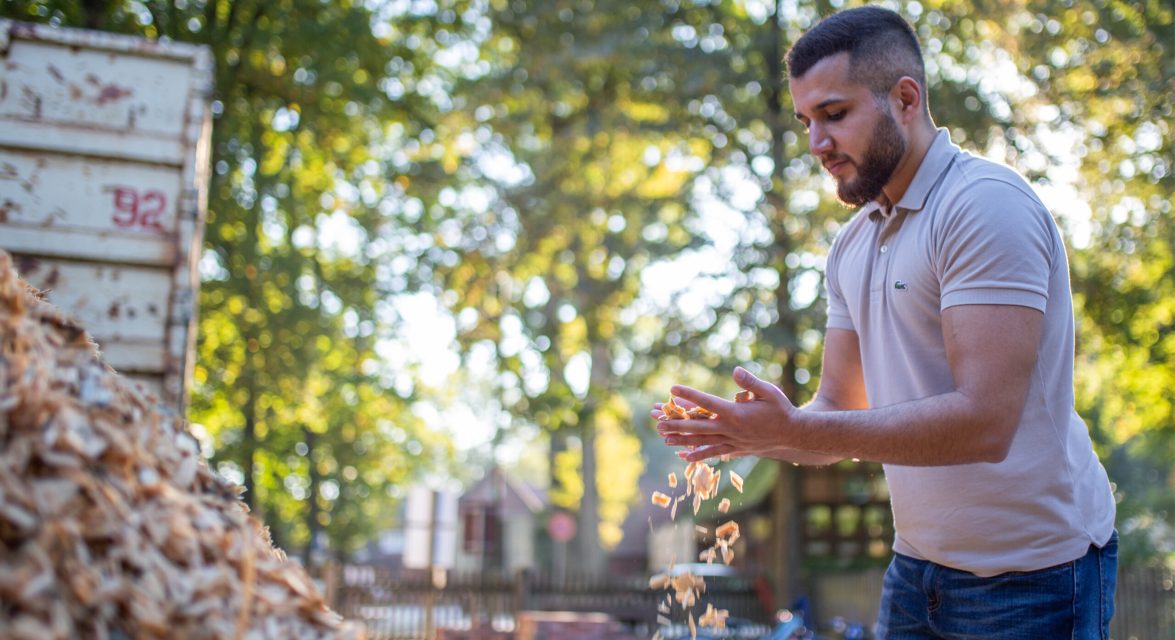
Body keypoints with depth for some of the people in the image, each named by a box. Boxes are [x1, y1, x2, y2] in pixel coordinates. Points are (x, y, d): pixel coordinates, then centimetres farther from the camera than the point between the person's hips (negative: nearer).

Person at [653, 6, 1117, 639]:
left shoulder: (986, 204, -18)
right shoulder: (853, 243, 9)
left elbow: (983, 422, -27)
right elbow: (838, 411, 9)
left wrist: (795, 430, -29)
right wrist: (750, 433, -12)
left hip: (1031, 575, -7)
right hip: (917, 564, 7)